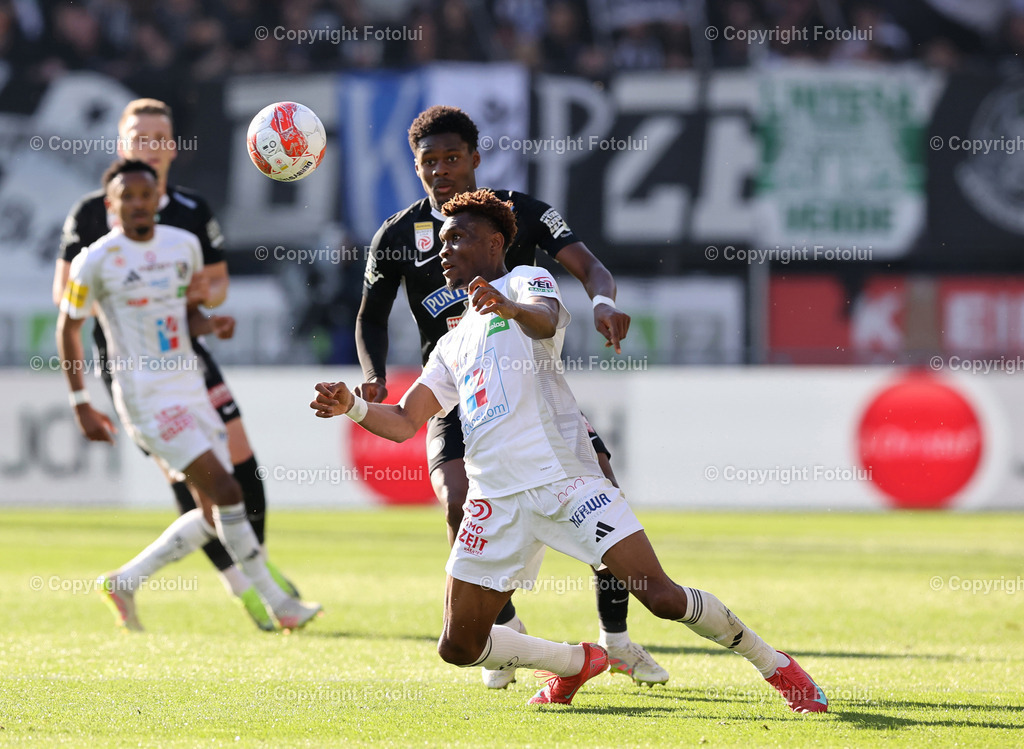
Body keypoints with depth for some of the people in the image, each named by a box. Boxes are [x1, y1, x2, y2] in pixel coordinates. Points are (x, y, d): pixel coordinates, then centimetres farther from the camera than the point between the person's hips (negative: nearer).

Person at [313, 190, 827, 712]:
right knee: (459, 646, -1)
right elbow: (403, 422, 22)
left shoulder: (526, 280, 8)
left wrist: (509, 307, -41)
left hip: (563, 477, -6)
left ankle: (774, 665, 4)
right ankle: (577, 663, 22)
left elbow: (545, 320, -17)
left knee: (661, 596, -16)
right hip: (496, 499, 6)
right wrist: (351, 406, 1)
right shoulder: (453, 344, 27)